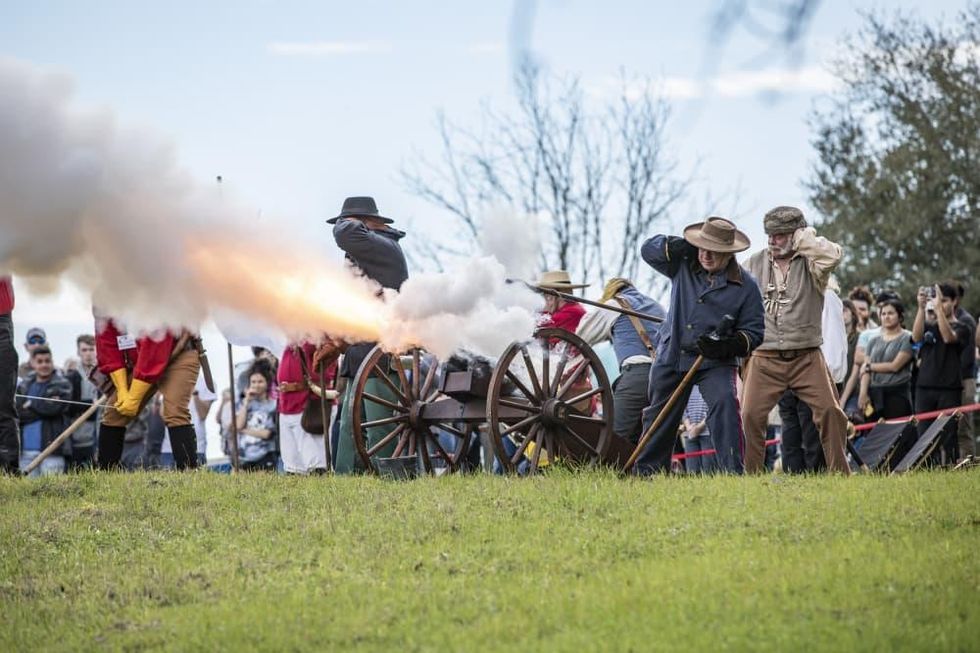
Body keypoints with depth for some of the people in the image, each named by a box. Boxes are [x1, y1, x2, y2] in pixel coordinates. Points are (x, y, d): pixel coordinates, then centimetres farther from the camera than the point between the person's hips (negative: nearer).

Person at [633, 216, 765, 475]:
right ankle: (647, 472, 29)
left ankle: (732, 471, -27)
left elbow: (754, 330, -8)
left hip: (716, 362, -3)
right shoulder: (684, 265, -1)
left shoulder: (745, 285, -9)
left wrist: (727, 345, -26)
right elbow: (649, 249, 0)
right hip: (671, 355, 3)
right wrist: (679, 247, -16)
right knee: (659, 416, 13)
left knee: (725, 403, -27)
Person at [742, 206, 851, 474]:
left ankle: (840, 473, -2)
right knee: (750, 416, -10)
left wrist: (801, 239, -11)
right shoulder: (755, 263, 11)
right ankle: (749, 475, -1)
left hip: (806, 358, -2)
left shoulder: (809, 263, 1)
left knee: (830, 411, -11)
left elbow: (832, 254, -24)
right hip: (764, 358, 2)